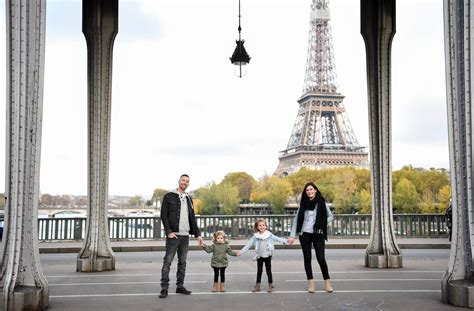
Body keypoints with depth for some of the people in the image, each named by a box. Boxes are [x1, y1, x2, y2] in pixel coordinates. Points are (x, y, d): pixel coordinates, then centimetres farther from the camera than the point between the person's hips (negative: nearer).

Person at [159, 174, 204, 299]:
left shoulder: (189, 198, 17)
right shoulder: (169, 196, 0)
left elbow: (192, 219, 19)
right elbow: (164, 215, -6)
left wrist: (198, 234, 12)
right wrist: (169, 232, -15)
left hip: (185, 235, 6)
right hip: (173, 235, -6)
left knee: (182, 262, 9)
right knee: (167, 261, -5)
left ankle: (180, 286, 16)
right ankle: (164, 288, -3)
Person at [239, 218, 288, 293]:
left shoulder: (269, 235, -3)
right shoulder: (255, 236, -2)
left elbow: (278, 238, -6)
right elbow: (249, 244, -3)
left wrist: (286, 241, -18)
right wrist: (241, 252, -7)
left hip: (267, 255, -1)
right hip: (259, 256, 1)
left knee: (268, 271, 4)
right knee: (259, 271, 9)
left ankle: (270, 286, 14)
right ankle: (257, 286, 18)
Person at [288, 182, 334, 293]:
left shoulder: (321, 202, 2)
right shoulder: (303, 204, 5)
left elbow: (330, 216, 11)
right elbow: (296, 220, 6)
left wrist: (322, 224, -4)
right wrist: (292, 235, 1)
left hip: (318, 234, -2)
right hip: (305, 234, 2)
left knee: (321, 259, -7)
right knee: (307, 258, 3)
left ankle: (327, 282, 7)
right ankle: (311, 283, 9)